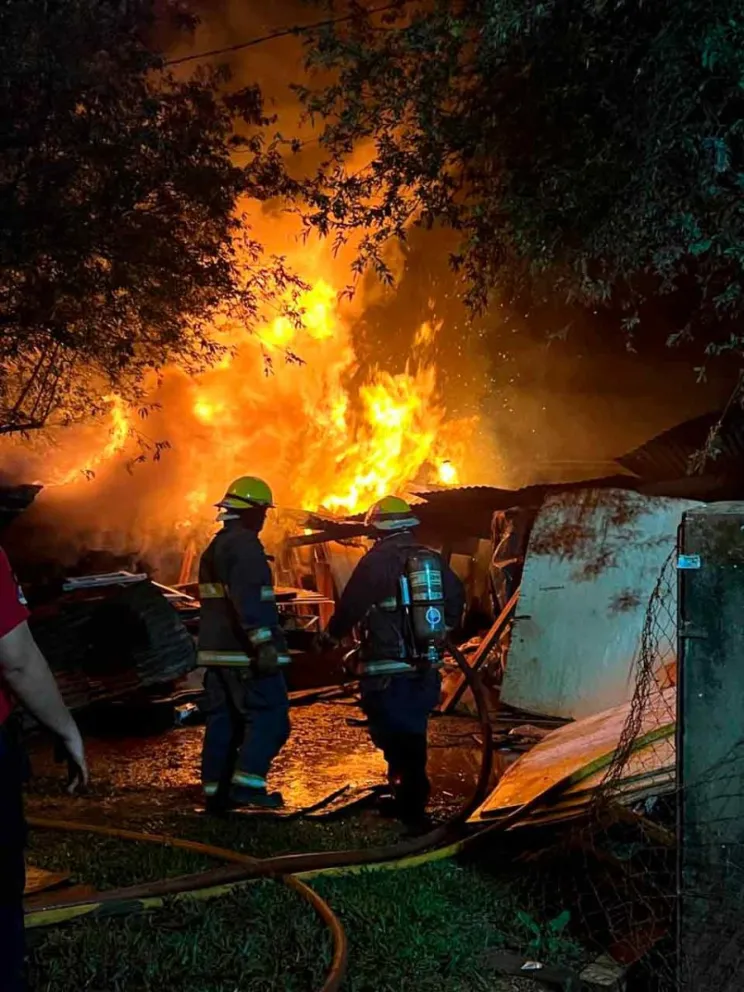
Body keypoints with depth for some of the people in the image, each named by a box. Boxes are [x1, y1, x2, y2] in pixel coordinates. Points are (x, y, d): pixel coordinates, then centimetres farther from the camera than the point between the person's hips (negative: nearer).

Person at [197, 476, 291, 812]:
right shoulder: (245, 545, -13)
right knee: (270, 717, -4)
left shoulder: (214, 547, 18)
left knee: (222, 721, 11)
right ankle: (247, 783, -10)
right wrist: (263, 641, -30)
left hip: (216, 650, 9)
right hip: (246, 652, -9)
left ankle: (216, 792, 12)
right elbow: (246, 597, -26)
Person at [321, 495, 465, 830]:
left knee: (396, 738, 0)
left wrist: (329, 637, 11)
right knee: (411, 735, 19)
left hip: (387, 672, -6)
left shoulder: (375, 561, -10)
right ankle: (409, 799, 28)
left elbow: (350, 607, -7)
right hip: (427, 668, 6)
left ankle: (412, 807, -3)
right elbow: (456, 598, 16)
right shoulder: (434, 559, 7)